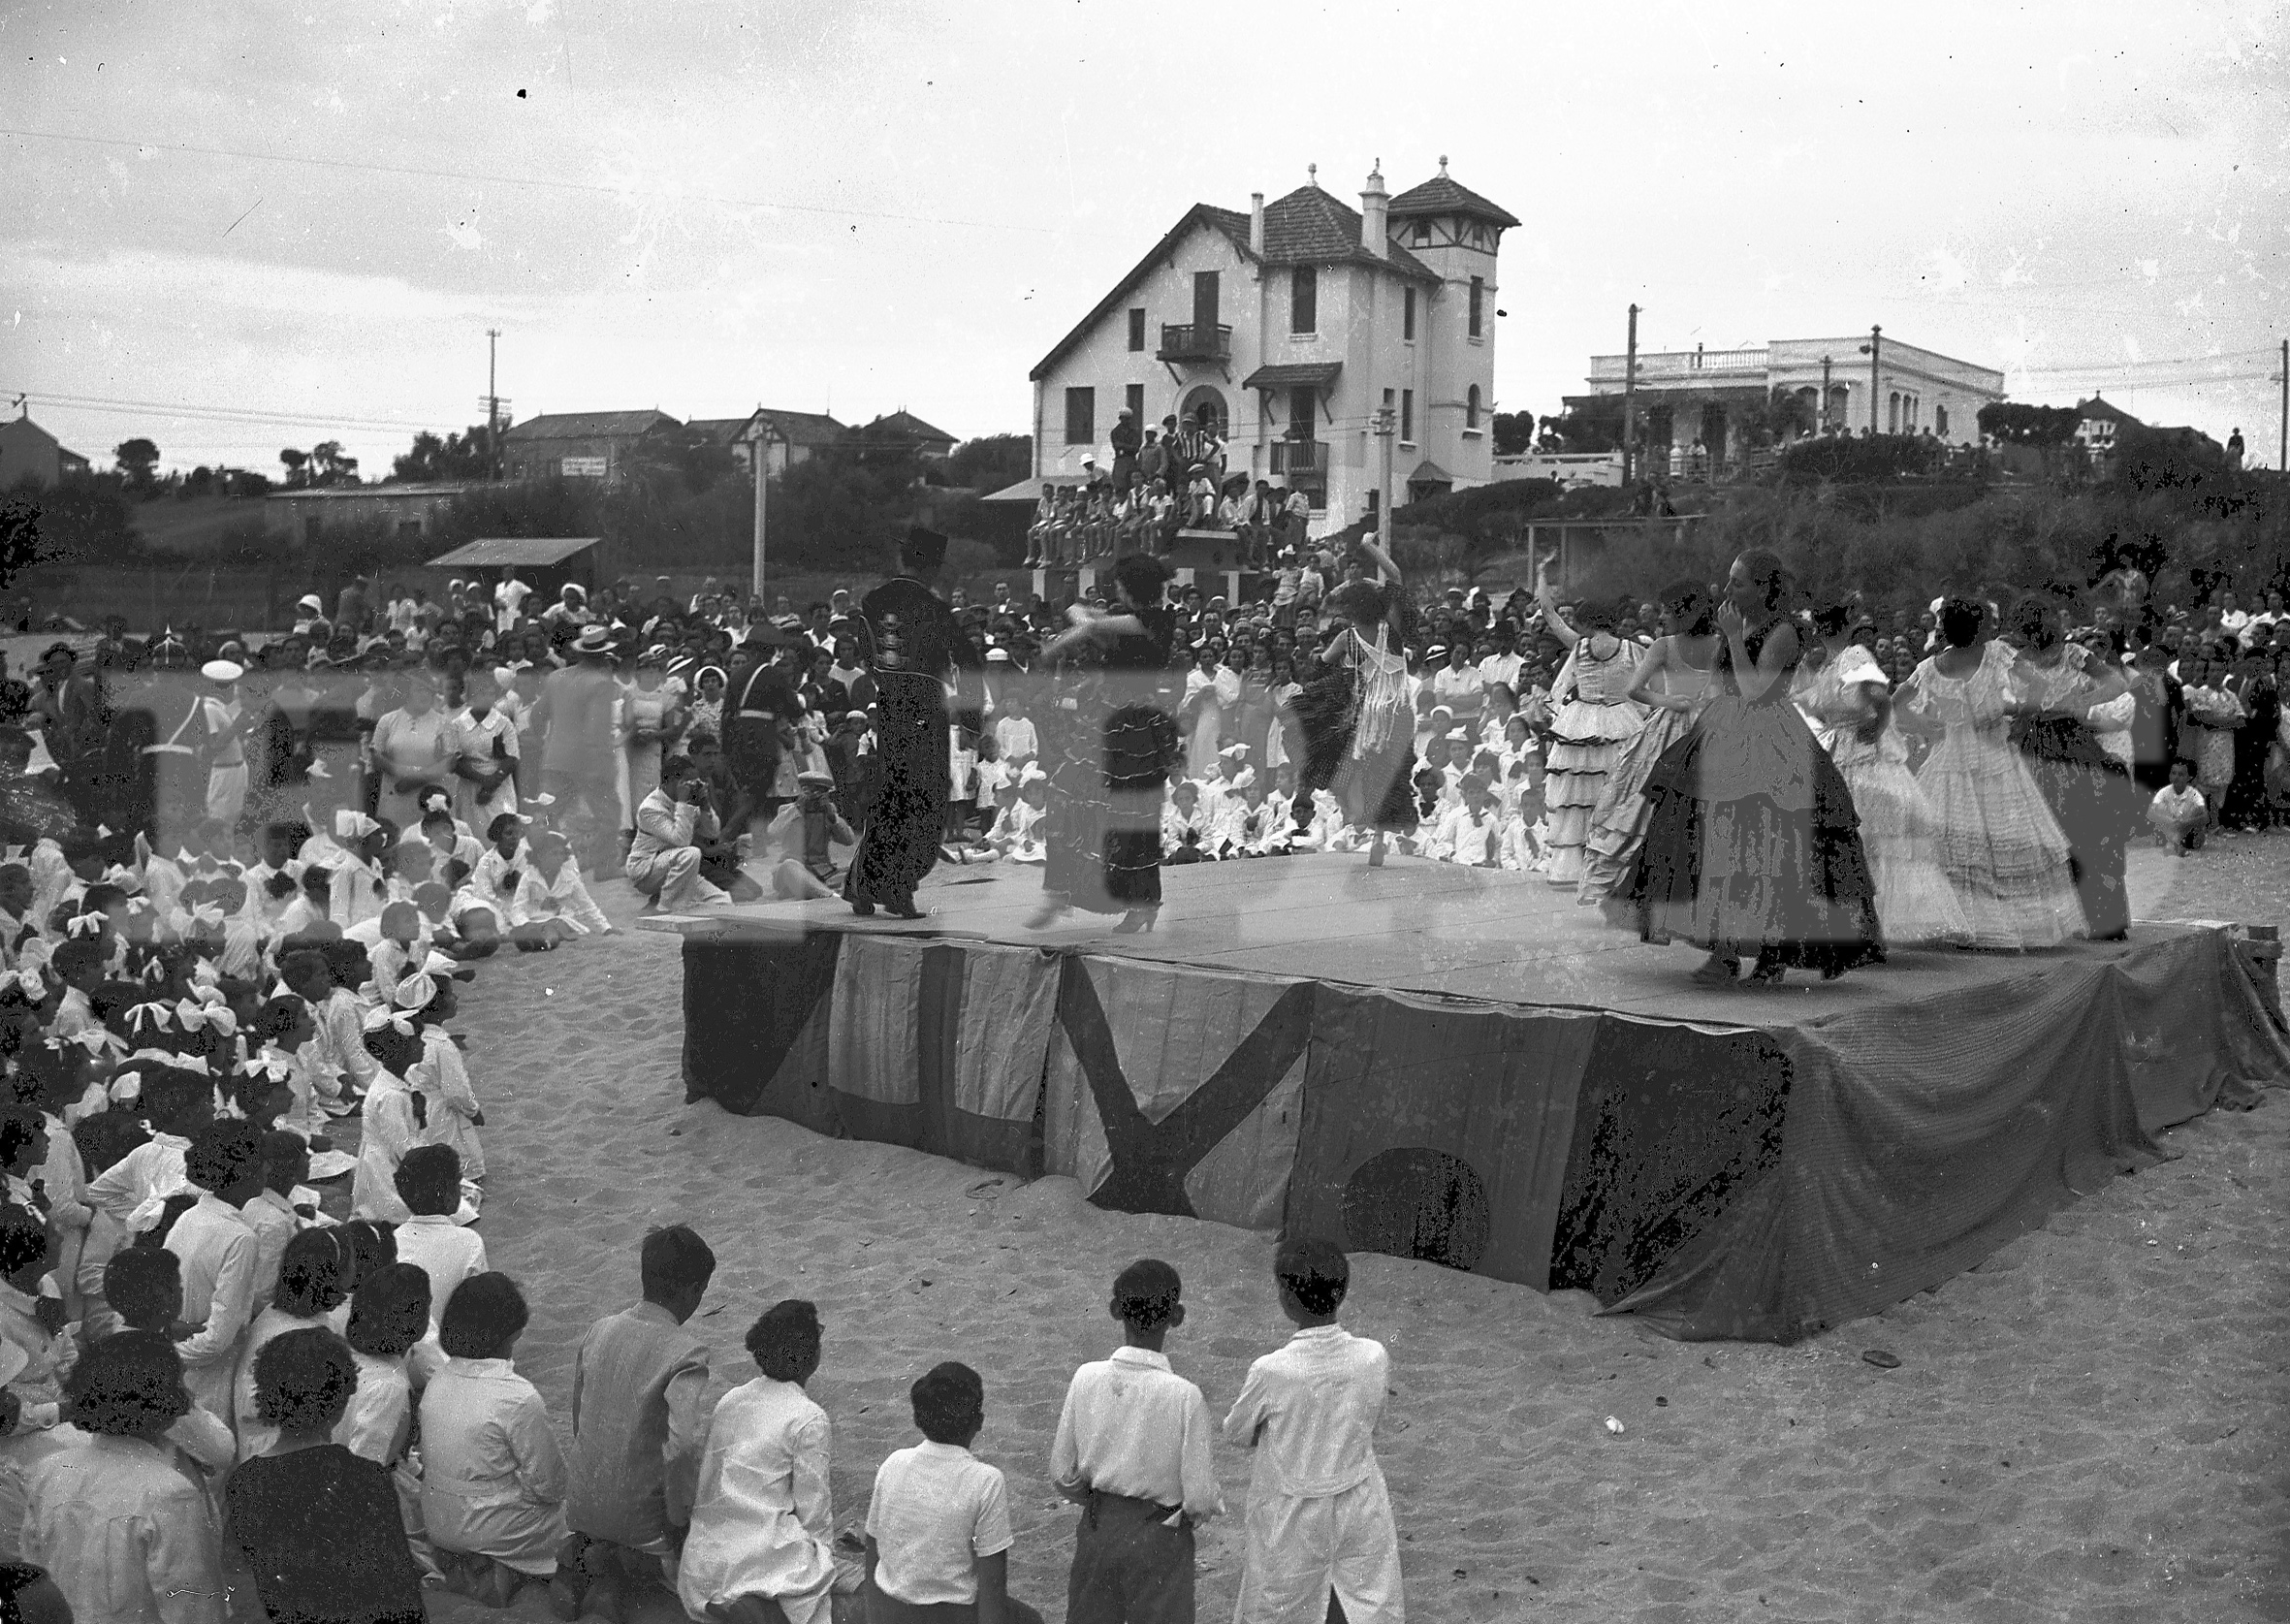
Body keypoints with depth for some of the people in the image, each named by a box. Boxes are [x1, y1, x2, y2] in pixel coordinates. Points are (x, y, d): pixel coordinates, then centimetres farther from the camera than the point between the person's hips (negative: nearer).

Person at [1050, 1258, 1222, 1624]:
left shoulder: (1086, 1378, -12)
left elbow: (1062, 1474, -3)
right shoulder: (1184, 1396, -22)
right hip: (1160, 1539, -3)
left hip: (1097, 1529, 3)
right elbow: (1200, 1498, -17)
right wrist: (1190, 1515, 5)